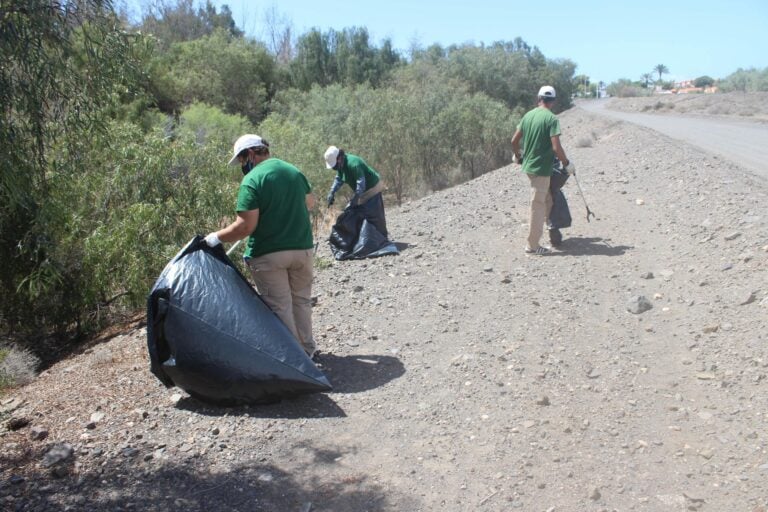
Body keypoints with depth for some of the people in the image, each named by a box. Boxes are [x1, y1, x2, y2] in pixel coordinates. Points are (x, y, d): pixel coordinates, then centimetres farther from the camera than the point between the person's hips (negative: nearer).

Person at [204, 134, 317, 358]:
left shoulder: (251, 181, -15)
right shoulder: (294, 171, 6)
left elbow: (245, 226, -21)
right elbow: (310, 203, 20)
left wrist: (216, 237, -10)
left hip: (268, 254, -6)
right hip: (302, 248, 6)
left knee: (279, 305, 6)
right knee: (301, 298, 20)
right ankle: (307, 348, 31)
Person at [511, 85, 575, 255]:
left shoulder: (528, 115, 6)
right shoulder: (551, 118, -14)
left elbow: (514, 141, 10)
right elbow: (556, 147, -20)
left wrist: (518, 156, 28)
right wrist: (567, 164, -5)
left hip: (528, 165, 7)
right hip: (541, 168, -7)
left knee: (547, 199, 22)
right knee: (538, 206, 1)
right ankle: (532, 245, 7)